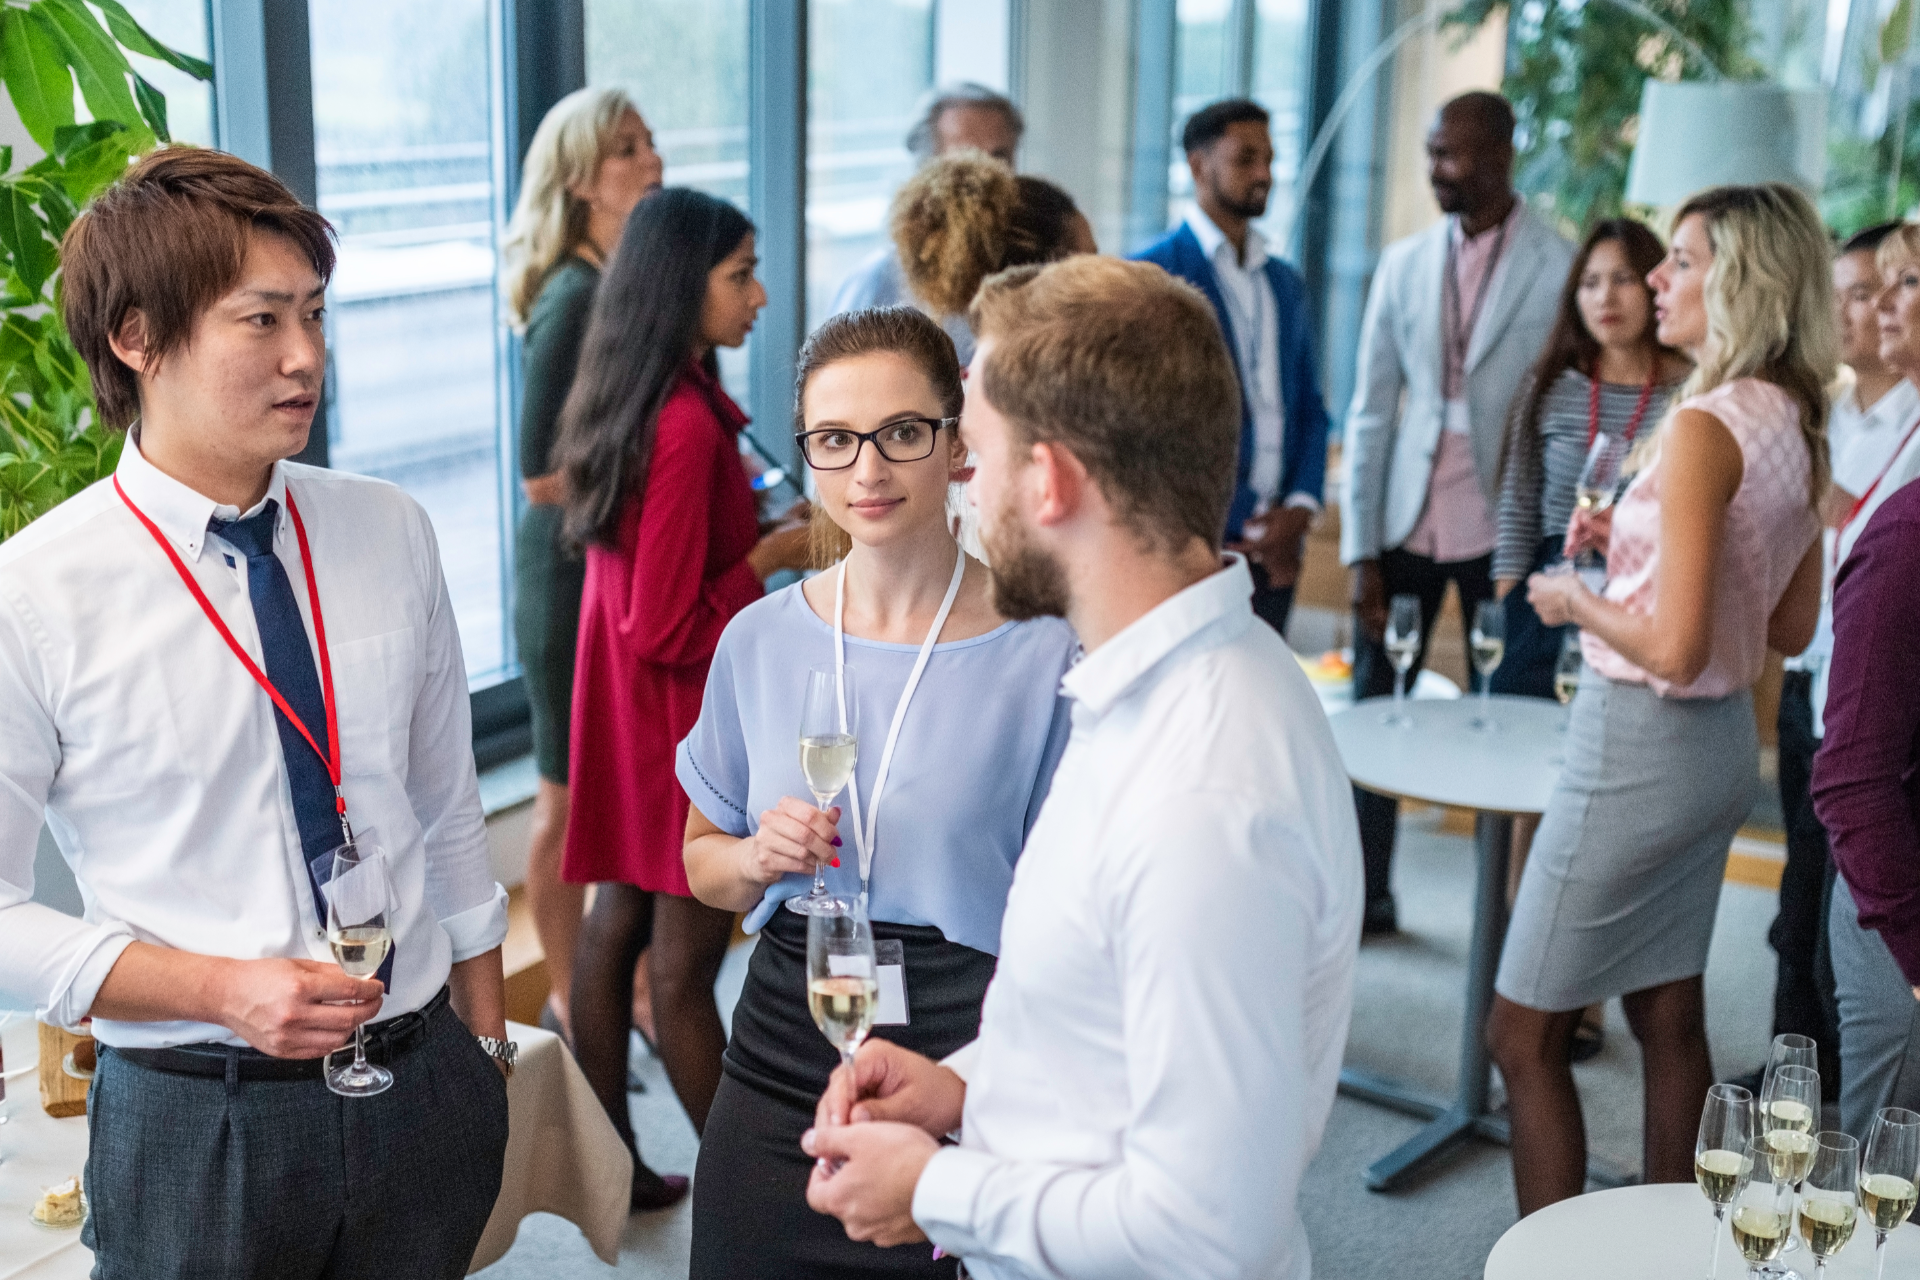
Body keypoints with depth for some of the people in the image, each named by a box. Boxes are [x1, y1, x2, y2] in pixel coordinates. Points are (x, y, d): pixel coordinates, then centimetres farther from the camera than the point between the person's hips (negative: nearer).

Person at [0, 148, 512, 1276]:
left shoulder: (391, 535, 0)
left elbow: (449, 812, 7)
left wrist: (488, 1047, 9)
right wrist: (223, 992, -18)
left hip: (423, 1089, 4)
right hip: (193, 1120, -3)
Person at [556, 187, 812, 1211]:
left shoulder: (626, 401, 5)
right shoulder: (687, 423, -24)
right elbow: (664, 632, -24)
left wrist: (761, 524, 10)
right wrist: (777, 553, -14)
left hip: (626, 706, 9)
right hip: (681, 714, -9)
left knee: (620, 918, 14)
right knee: (687, 953, 2)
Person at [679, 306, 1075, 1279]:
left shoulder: (1044, 650, -10)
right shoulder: (761, 640, 3)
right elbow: (702, 861, 15)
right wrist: (758, 858, -7)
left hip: (971, 1062, -3)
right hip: (779, 1072, 4)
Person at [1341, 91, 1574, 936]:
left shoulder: (1558, 266, -4)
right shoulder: (1404, 263, 7)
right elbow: (1371, 412, 7)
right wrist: (1359, 548, 1)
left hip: (1501, 526, -3)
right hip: (1405, 522, 4)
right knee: (1374, 708, 7)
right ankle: (1366, 893, 20)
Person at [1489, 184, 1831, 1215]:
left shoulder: (1702, 429, -21)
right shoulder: (1797, 426, 6)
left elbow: (1675, 646, -25)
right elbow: (1791, 628, 14)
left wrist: (1578, 599, -8)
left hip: (1643, 745, -9)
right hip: (1726, 743, 9)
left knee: (1524, 1038, 1)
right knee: (1669, 1018, 18)